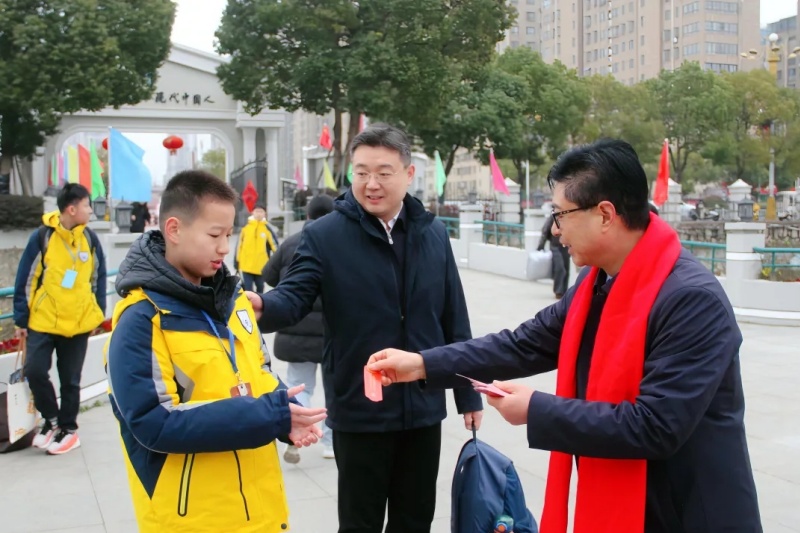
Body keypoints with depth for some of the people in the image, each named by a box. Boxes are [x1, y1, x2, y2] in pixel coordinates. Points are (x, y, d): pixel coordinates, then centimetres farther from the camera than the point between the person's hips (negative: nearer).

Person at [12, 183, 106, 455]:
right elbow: (25, 280, -5)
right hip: (43, 321, -2)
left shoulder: (90, 238, -1)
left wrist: (99, 313, 10)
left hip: (79, 323, 2)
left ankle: (68, 429, 24)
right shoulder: (42, 236, -10)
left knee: (70, 380, 9)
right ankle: (52, 419, 16)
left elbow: (98, 278, 10)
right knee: (35, 371, -9)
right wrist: (21, 319, -4)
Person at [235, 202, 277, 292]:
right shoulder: (246, 227, 0)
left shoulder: (267, 229, -4)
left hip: (261, 267, 0)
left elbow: (274, 246, -2)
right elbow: (239, 245, 6)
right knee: (247, 290, -1)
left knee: (260, 289, 17)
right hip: (246, 266, 0)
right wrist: (237, 261, 7)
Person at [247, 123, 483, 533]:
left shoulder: (433, 233, 4)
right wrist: (261, 306, -40)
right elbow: (294, 296, -16)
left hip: (423, 407, 4)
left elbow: (454, 320, 7)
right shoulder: (323, 235, -7)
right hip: (359, 411, -3)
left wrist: (468, 392, 9)